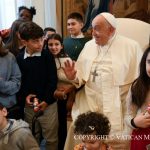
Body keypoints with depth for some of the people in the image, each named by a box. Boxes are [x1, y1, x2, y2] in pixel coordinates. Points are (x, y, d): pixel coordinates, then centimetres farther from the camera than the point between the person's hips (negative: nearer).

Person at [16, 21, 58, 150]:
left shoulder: (47, 56, -5)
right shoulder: (18, 58, 0)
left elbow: (53, 80, -6)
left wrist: (46, 100, -10)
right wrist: (24, 96, -7)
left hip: (48, 104, -2)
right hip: (28, 105, 2)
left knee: (51, 138, 5)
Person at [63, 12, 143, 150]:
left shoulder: (131, 46, -5)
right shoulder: (89, 45, 8)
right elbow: (81, 75, 11)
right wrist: (74, 77, -11)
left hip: (116, 112, -3)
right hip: (88, 109, 4)